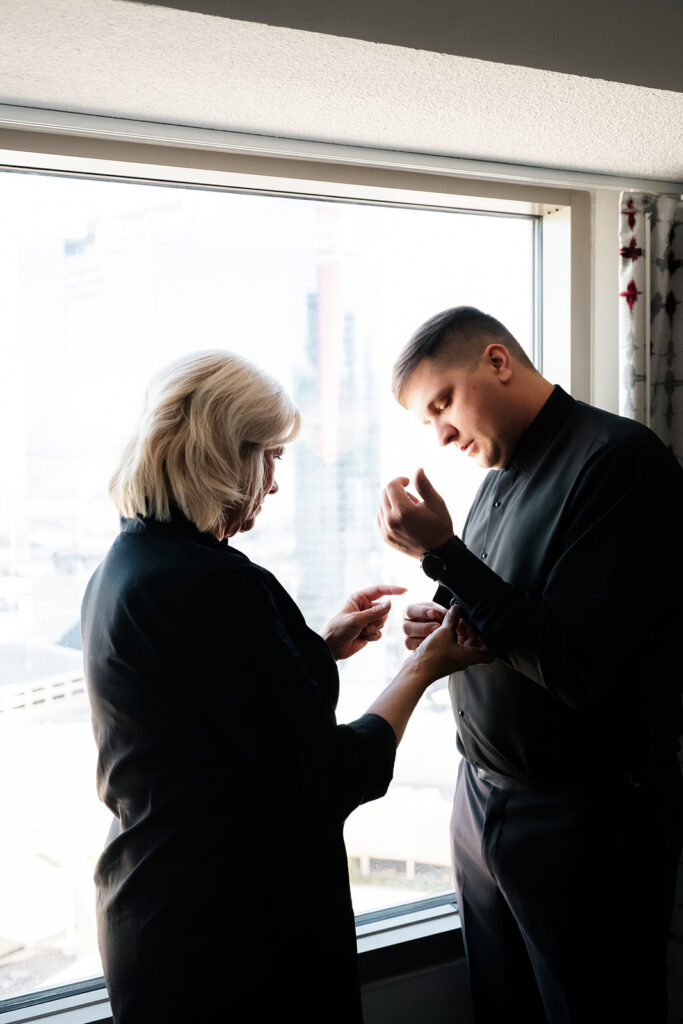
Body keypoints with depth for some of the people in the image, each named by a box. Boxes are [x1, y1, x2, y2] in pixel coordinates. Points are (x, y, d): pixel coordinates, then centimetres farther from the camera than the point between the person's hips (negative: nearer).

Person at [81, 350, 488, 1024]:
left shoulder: (119, 570, 5)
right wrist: (424, 667, -9)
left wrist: (322, 647, 13)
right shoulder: (212, 583, -25)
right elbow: (330, 778, -21)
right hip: (240, 936, -9)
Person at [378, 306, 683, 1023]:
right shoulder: (500, 476, 10)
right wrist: (439, 627, -3)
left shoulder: (619, 459, -17)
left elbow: (577, 668, -23)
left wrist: (441, 554, -20)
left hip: (585, 822, -8)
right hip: (482, 801, 8)